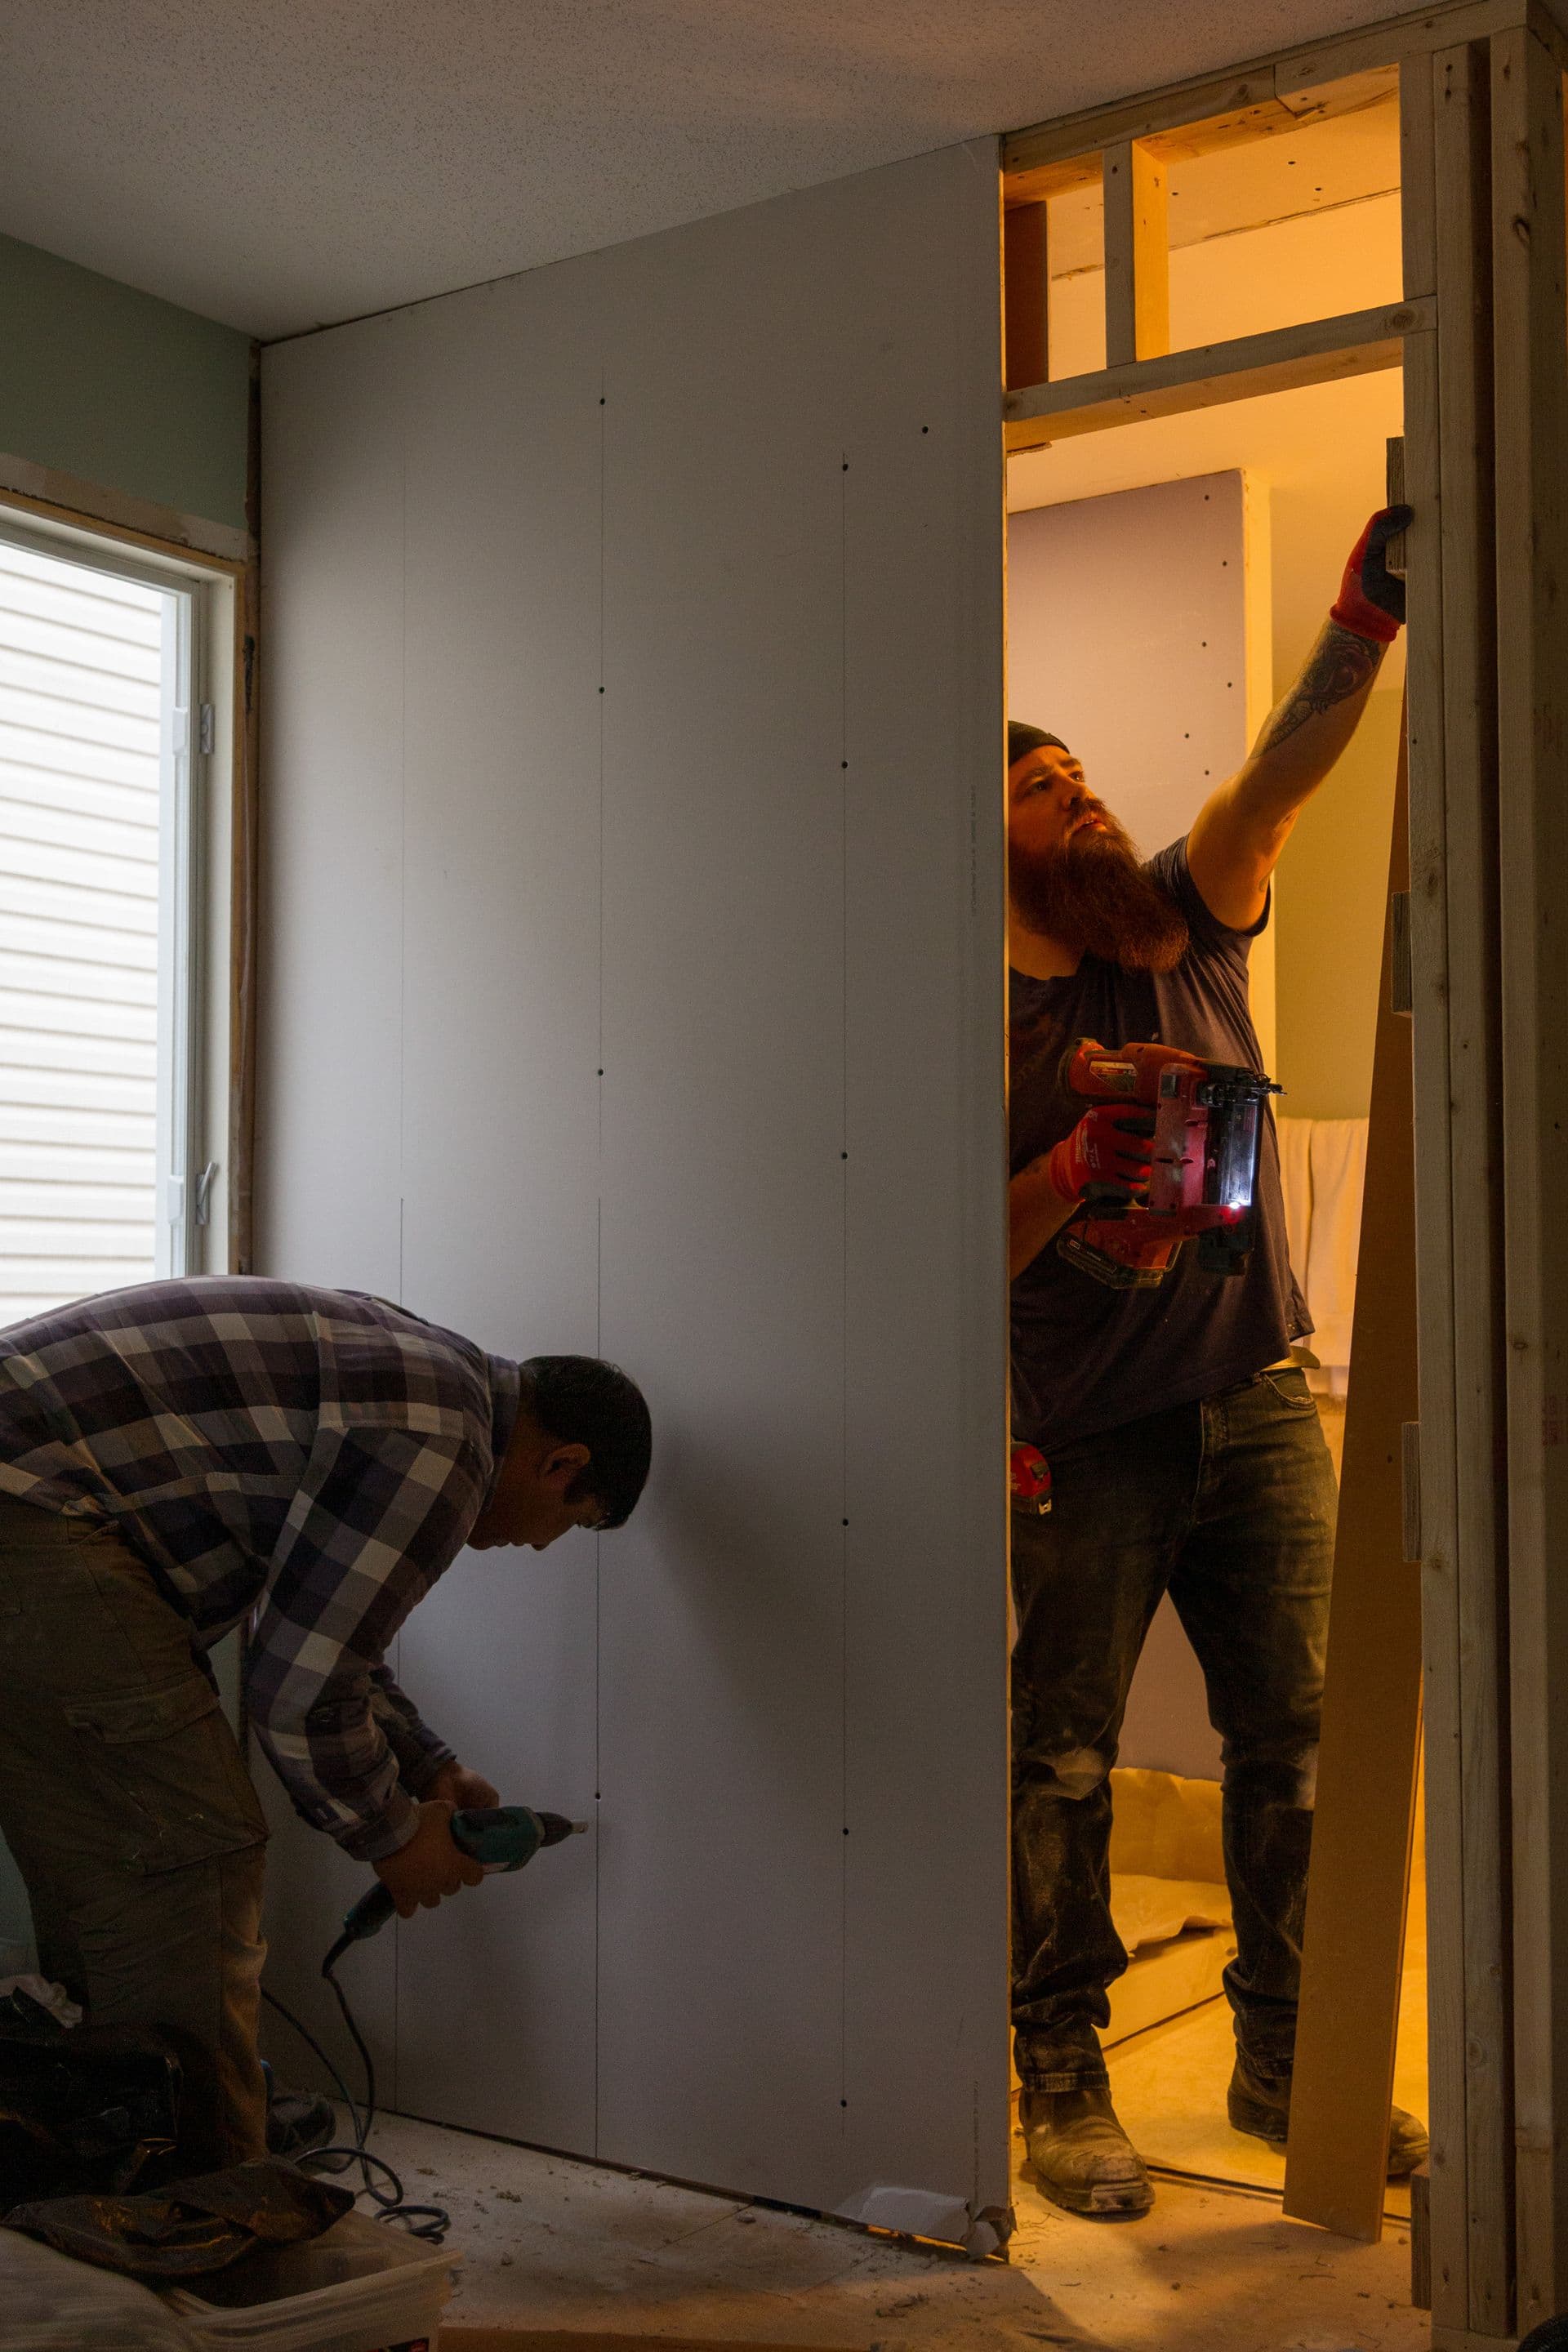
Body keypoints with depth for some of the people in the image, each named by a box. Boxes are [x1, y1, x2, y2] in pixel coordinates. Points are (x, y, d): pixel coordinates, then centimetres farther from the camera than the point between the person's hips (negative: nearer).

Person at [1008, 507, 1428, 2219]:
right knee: (1061, 1758, 2)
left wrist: (1359, 631, -21)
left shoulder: (1183, 926, 8)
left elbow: (1277, 780, -7)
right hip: (1091, 1436, -4)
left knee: (1294, 1738, 8)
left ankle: (1285, 2063, 23)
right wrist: (1072, 1167, -23)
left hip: (1258, 1401, 5)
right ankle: (1061, 2080, 16)